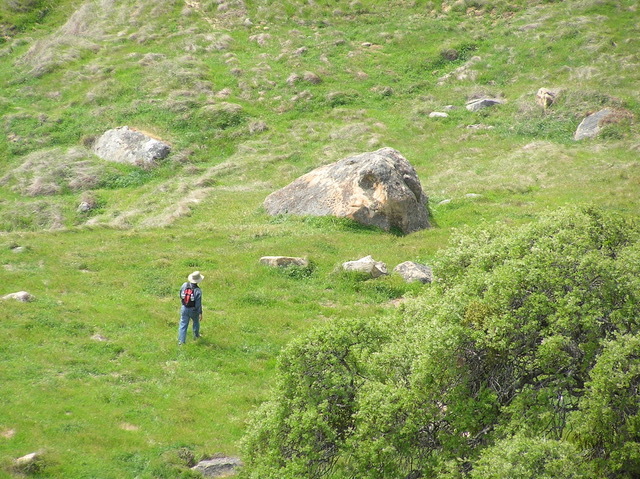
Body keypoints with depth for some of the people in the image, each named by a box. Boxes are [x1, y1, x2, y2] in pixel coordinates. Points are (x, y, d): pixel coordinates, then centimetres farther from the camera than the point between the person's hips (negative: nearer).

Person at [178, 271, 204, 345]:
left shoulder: (184, 285, -10)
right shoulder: (198, 290, -23)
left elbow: (181, 296, 6)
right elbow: (198, 304, -20)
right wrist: (200, 313, -12)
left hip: (184, 308, 3)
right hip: (193, 310, -3)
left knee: (183, 324, 9)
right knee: (196, 321, 25)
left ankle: (181, 340, 8)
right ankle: (196, 335, 43)